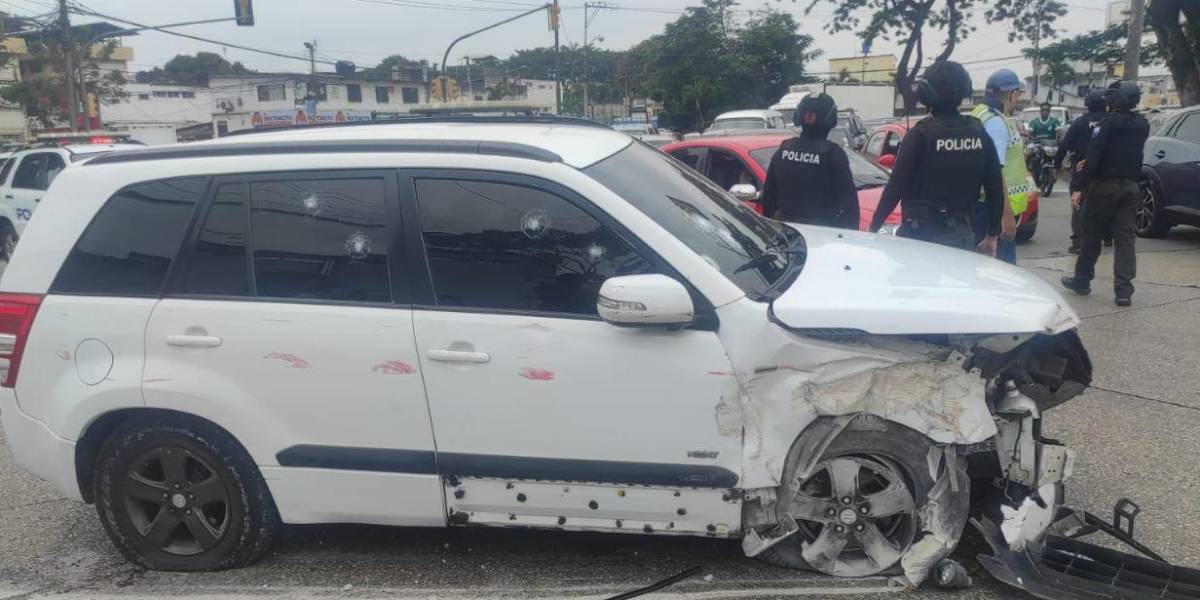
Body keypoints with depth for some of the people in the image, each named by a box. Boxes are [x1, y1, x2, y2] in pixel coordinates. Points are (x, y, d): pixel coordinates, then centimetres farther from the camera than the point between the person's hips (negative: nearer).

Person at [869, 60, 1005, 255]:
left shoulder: (921, 134, -11)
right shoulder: (979, 134, 4)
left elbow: (896, 187, -13)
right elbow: (995, 189, 7)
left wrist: (874, 227, -5)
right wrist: (992, 235, 17)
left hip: (921, 233, -5)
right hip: (963, 234, 5)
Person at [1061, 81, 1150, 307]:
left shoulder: (1108, 122, -13)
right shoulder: (1142, 125, 8)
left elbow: (1094, 156, -18)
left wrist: (1080, 188, -17)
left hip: (1105, 185, -5)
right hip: (1131, 186, 5)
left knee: (1092, 234, 8)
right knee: (1125, 237, 3)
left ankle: (1082, 280, 20)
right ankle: (1124, 290, -2)